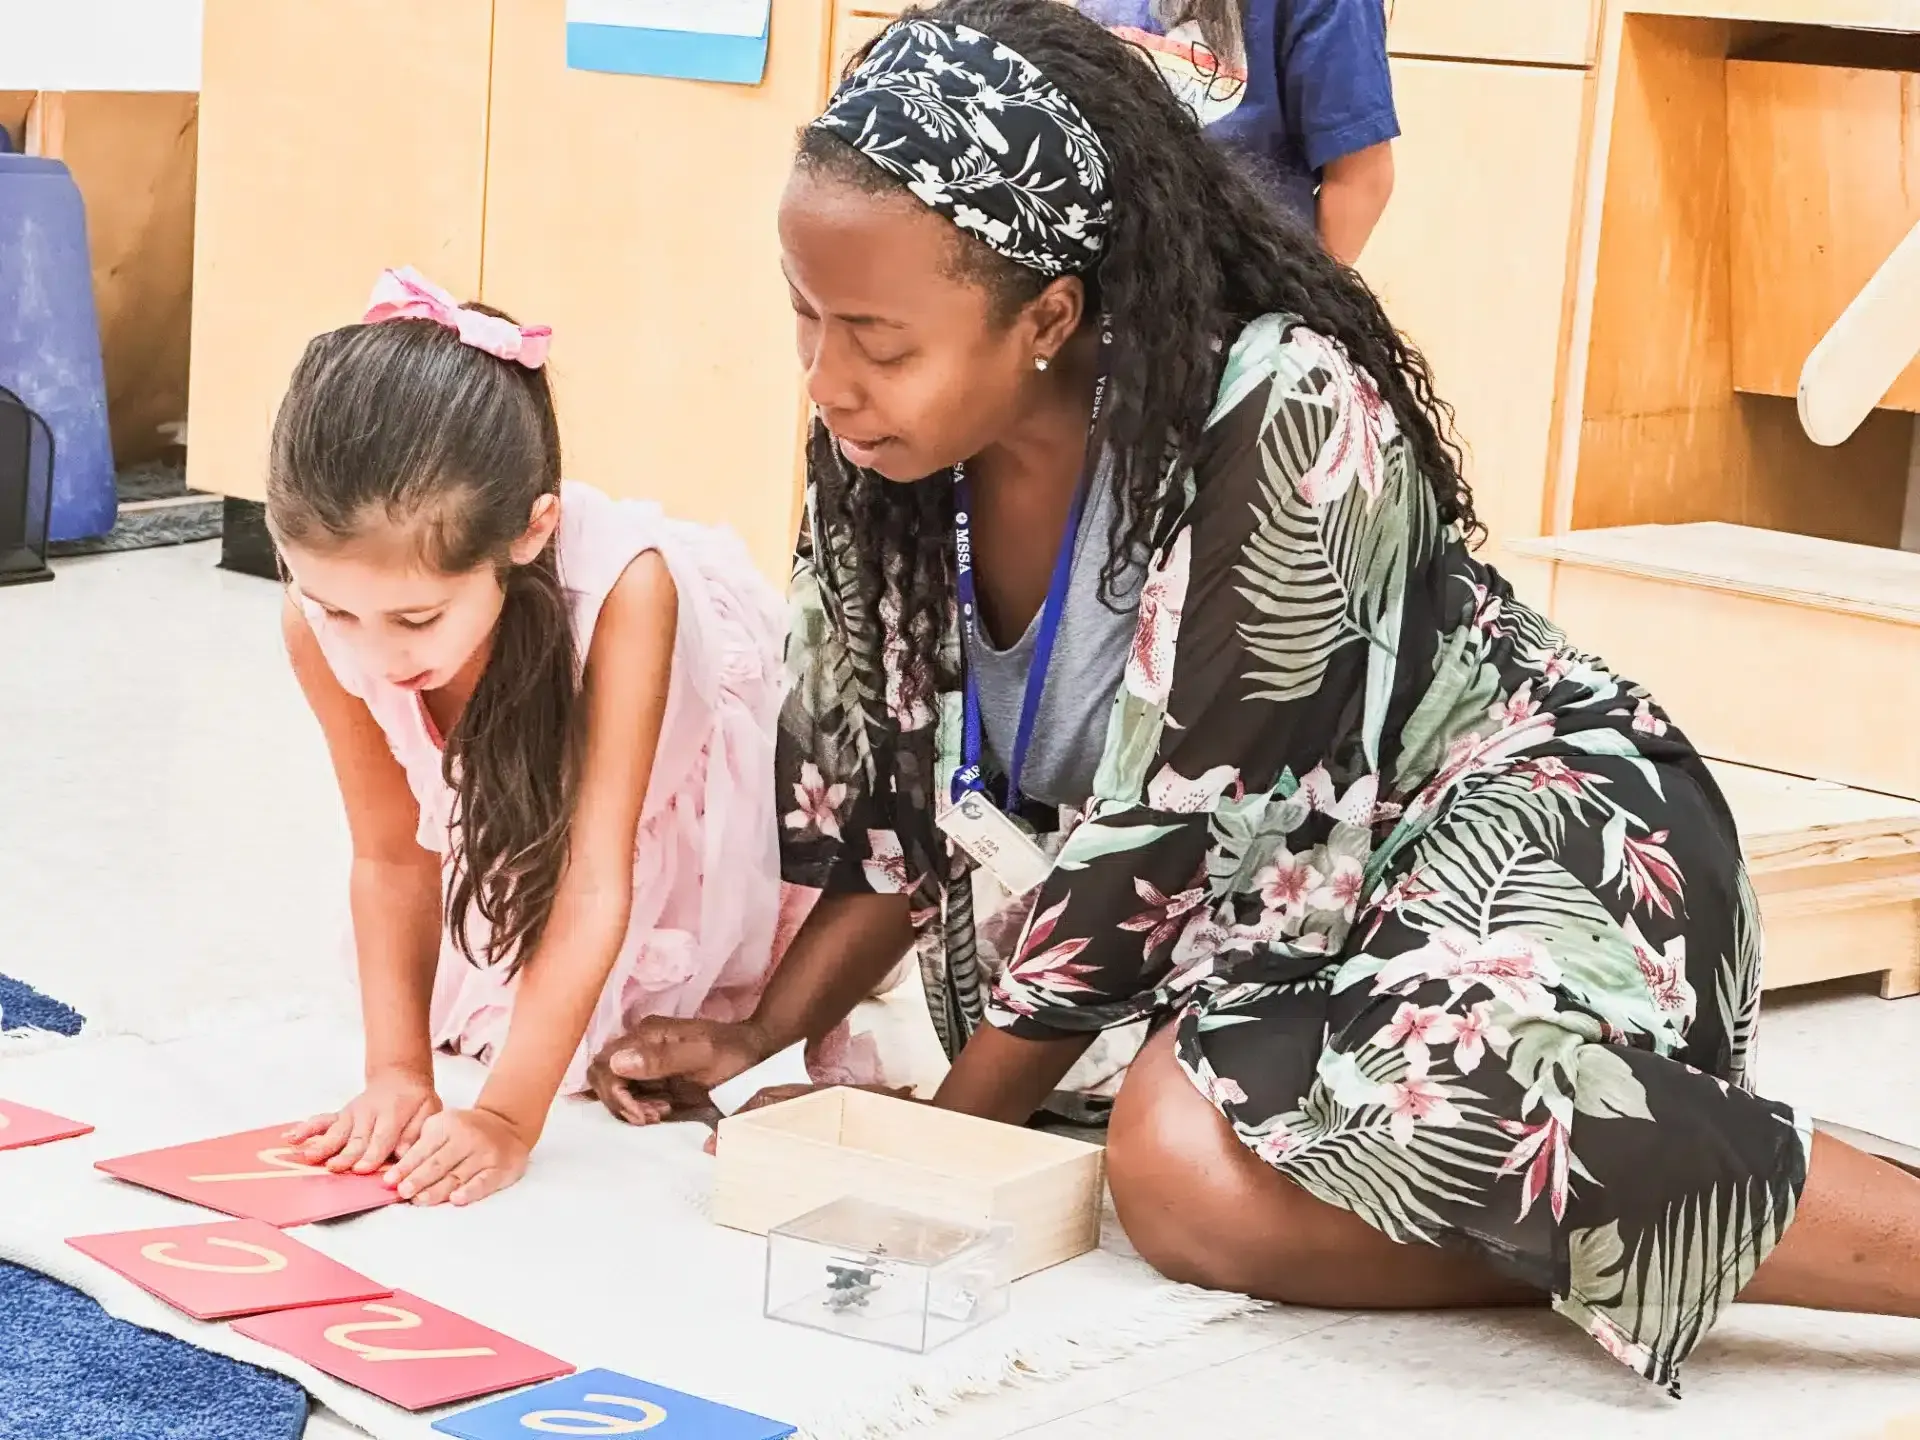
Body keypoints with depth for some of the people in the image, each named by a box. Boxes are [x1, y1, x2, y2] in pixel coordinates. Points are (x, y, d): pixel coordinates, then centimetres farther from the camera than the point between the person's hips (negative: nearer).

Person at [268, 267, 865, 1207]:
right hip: (519, 832, 3)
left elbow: (596, 882, -40)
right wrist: (397, 1072, -26)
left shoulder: (622, 584, -44)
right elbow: (390, 856, -18)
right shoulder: (321, 621, -32)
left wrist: (507, 1119, -44)